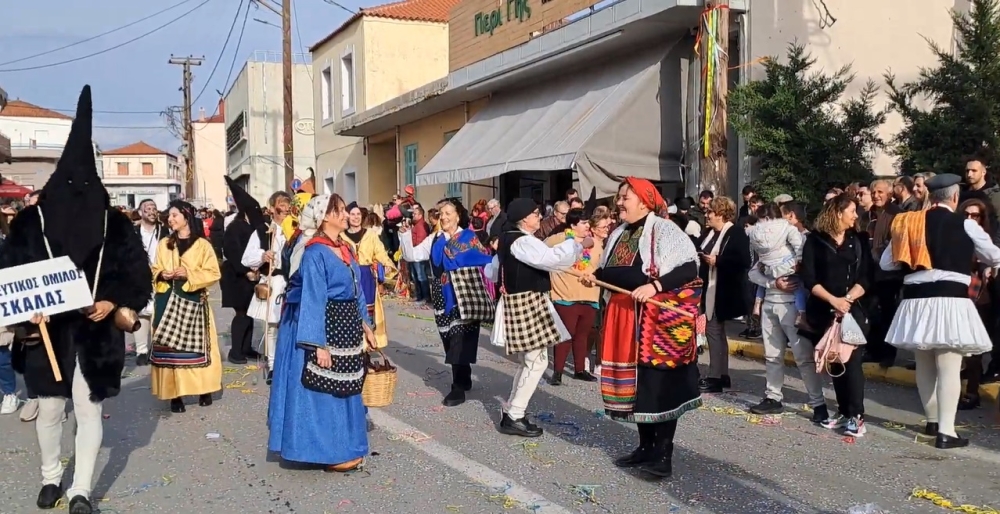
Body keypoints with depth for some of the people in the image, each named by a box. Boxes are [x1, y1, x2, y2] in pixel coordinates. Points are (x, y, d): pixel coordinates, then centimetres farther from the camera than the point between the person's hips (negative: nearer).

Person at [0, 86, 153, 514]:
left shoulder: (114, 223, -2)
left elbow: (138, 272, 1)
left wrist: (113, 303, -13)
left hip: (96, 331, 0)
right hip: (48, 329, 1)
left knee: (89, 409, 4)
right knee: (49, 407, 12)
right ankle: (50, 478, 32)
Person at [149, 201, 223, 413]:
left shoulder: (202, 244, 1)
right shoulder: (164, 244, 13)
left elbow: (213, 273, -2)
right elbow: (155, 269, 18)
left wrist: (189, 274, -15)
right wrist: (161, 274, -4)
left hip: (193, 301, -3)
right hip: (168, 300, 3)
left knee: (196, 344, -2)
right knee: (169, 345, -3)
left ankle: (204, 390, 9)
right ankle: (175, 393, 1)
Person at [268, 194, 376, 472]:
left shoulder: (345, 248, 10)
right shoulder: (315, 253, -15)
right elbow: (313, 300, -19)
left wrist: (365, 325, 16)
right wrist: (319, 344, -22)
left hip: (348, 327, 9)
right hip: (326, 328, -9)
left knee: (345, 388, 15)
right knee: (325, 389, 1)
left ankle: (345, 447, 25)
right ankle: (329, 451, 10)